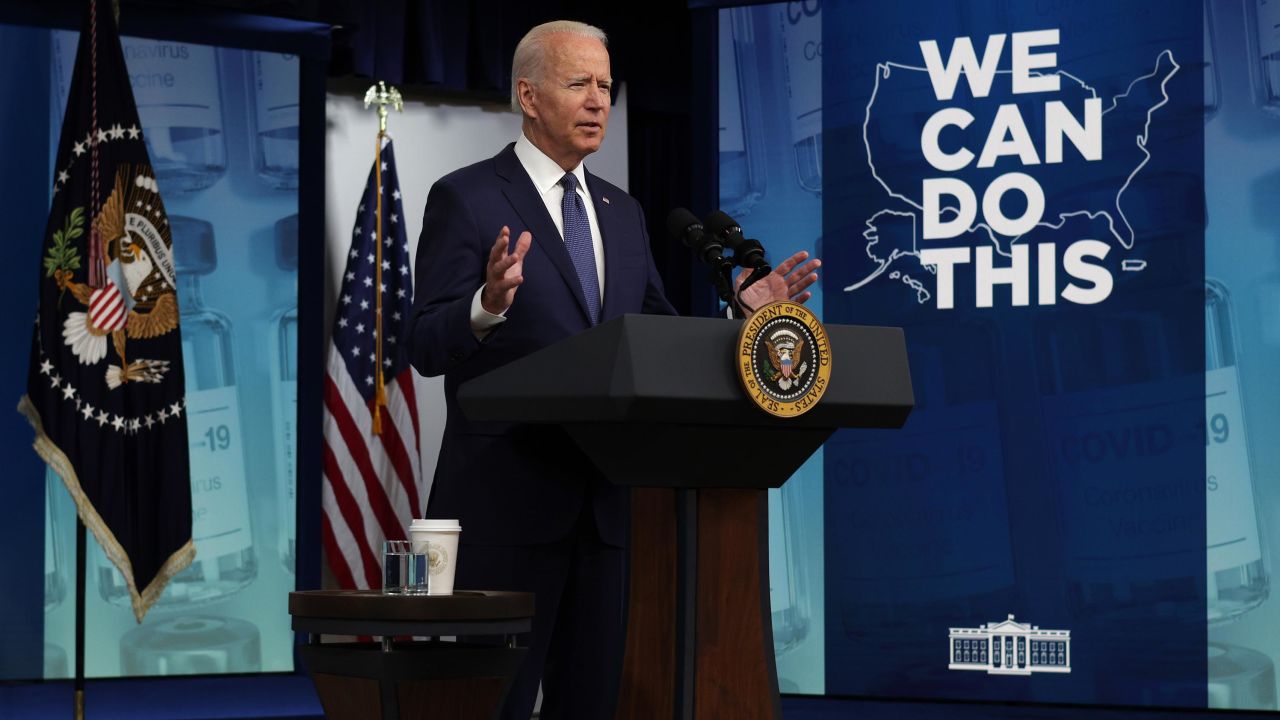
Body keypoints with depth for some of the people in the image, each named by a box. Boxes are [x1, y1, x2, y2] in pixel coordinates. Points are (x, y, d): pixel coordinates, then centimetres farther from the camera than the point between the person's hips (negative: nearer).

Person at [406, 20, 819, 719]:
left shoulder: (622, 213, 17)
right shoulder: (465, 198, -3)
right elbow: (427, 347, -10)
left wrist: (741, 314, 3)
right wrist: (489, 305, -31)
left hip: (605, 504, 6)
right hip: (506, 504, -6)